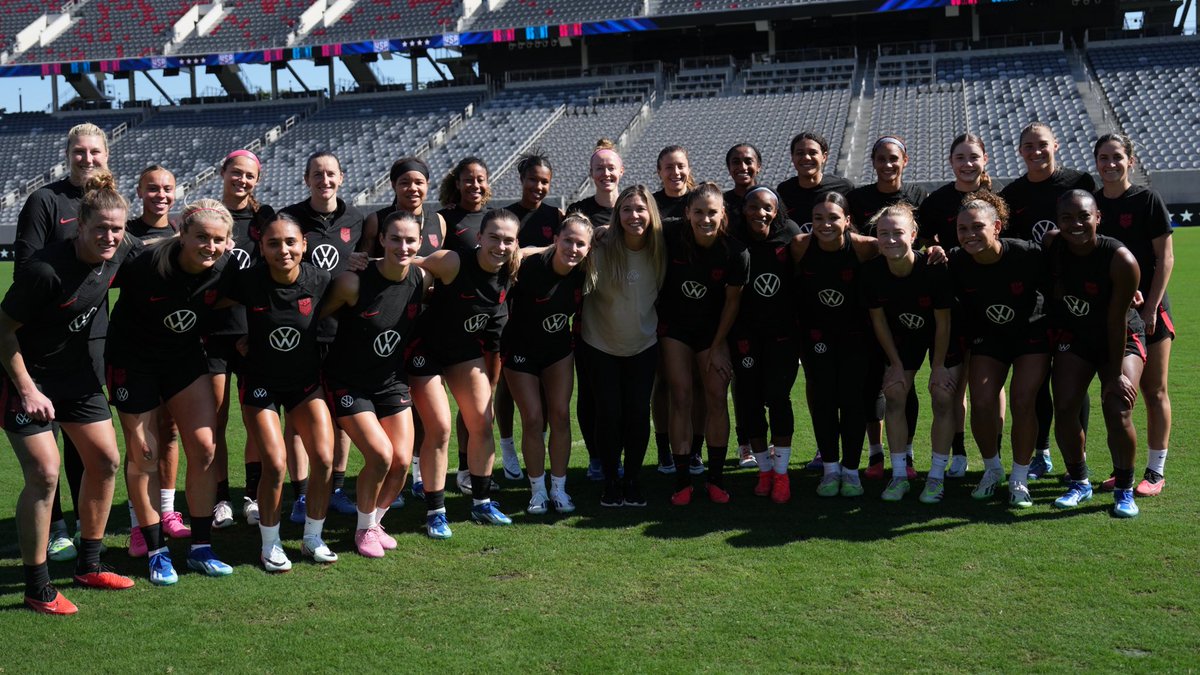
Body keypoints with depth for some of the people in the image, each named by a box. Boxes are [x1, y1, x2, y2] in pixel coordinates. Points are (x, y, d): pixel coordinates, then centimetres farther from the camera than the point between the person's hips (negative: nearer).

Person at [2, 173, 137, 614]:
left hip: (76, 370, 7)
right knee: (44, 474, -12)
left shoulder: (121, 252, -9)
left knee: (105, 461, 7)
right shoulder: (45, 270, -29)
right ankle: (36, 588, 2)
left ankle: (88, 565, 24)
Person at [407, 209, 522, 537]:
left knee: (482, 423, 3)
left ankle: (481, 503, 20)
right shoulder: (453, 263, -30)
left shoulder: (510, 271, -12)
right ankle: (435, 513, 6)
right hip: (427, 349, -6)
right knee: (440, 429, -8)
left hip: (467, 349, 6)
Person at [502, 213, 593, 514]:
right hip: (521, 351, -3)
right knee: (533, 420, -3)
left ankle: (559, 487, 12)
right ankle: (538, 490, 13)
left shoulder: (583, 273, -12)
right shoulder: (529, 264, -27)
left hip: (559, 348, 4)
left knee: (560, 415, 0)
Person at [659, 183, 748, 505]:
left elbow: (732, 302, -7)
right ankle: (682, 480, 1)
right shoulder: (671, 235, -19)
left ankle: (716, 478, 9)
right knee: (681, 397, -4)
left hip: (713, 330, 1)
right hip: (674, 327, 0)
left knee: (717, 398, -3)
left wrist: (717, 347, -5)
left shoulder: (736, 252, -17)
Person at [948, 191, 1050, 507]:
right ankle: (992, 469, 16)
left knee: (1023, 402, -14)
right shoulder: (956, 262, -19)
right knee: (982, 403, -11)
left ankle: (1019, 478, 5)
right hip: (988, 338, 2)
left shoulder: (1028, 255, -26)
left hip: (1031, 334, -2)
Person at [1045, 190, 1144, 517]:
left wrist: (1116, 373, -17)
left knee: (1118, 413, -16)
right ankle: (1078, 483, 13)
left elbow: (1116, 322, -22)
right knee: (1064, 408, -8)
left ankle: (1124, 489, 5)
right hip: (1073, 335, 3)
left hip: (1121, 338, -3)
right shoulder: (1051, 244, -17)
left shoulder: (1121, 260, -27)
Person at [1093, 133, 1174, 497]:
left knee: (1154, 391, 3)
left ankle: (1155, 471, 11)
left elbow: (1165, 257, -8)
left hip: (1147, 307, -4)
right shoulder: (1092, 204, 5)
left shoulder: (1147, 200, -7)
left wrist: (1150, 308, -13)